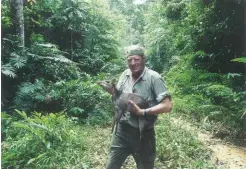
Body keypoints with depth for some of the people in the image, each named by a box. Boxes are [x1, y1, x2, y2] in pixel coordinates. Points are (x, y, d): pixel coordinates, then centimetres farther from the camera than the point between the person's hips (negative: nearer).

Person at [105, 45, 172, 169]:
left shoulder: (153, 77, -16)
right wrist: (111, 90, -7)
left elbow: (167, 106, -21)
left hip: (143, 134, -4)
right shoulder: (125, 74, 1)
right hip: (122, 131, 5)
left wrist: (142, 112, -26)